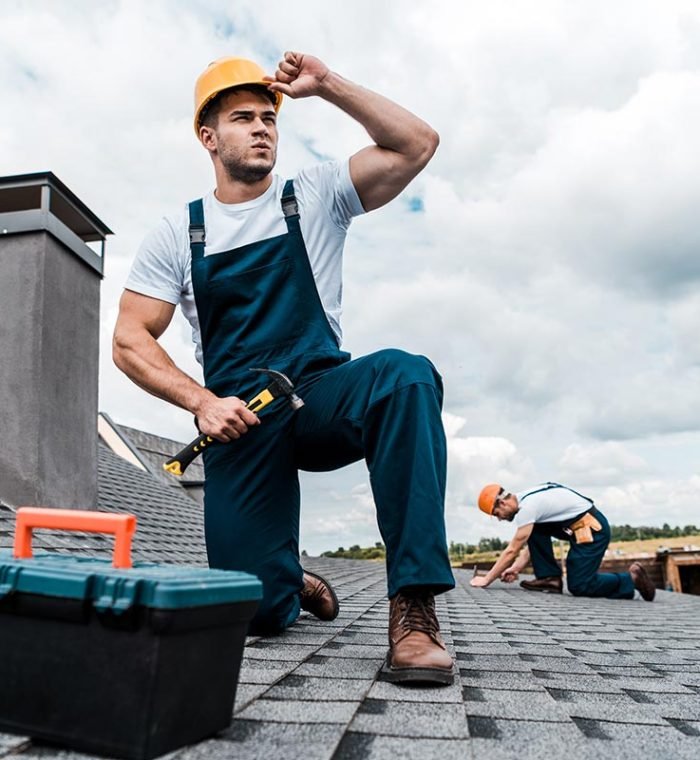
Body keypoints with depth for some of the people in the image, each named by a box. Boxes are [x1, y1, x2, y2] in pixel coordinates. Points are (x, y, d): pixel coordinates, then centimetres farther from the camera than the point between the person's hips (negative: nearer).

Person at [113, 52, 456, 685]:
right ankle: (293, 587, 33)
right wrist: (201, 401, -14)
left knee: (405, 376, -35)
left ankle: (413, 608, -30)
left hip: (323, 398, 0)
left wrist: (327, 85, -5)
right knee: (257, 612, -7)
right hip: (240, 419, 1)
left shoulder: (316, 196, 8)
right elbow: (130, 342, 2)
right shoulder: (177, 235, 7)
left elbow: (416, 145, -2)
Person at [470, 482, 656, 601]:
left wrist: (487, 579, -10)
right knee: (534, 531, 4)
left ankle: (631, 578, 5)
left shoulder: (527, 507, -19)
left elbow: (512, 551, -17)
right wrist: (516, 568, 7)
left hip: (592, 527, -10)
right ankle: (550, 578, 5)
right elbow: (532, 544, 15)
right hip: (581, 526, 10)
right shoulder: (527, 500, 10)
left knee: (579, 587, -8)